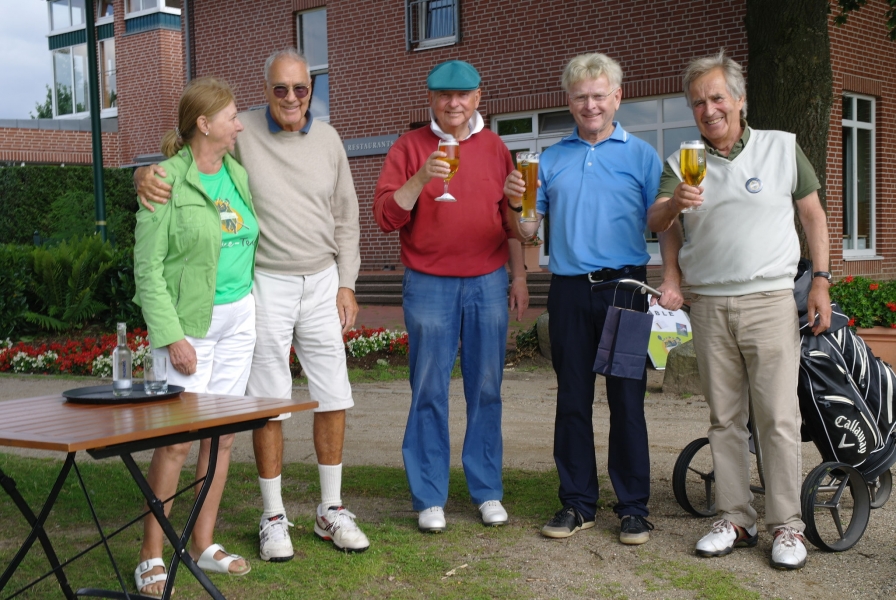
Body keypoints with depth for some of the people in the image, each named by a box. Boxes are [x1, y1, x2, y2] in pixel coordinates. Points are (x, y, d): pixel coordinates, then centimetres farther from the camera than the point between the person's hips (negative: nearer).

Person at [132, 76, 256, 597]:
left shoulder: (239, 175, 9)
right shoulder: (167, 181, -10)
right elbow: (148, 267, -11)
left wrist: (264, 314, 11)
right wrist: (172, 336, -16)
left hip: (240, 318, 6)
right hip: (191, 321, -6)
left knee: (224, 434, 8)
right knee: (178, 439, -7)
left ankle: (204, 543, 20)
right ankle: (152, 557, 6)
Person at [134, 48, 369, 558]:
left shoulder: (327, 138, 6)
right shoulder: (241, 132, -5)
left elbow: (346, 216, 11)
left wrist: (346, 282, 7)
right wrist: (148, 174, -26)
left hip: (322, 282, 4)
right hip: (266, 284, -3)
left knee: (333, 396, 7)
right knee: (269, 402, 2)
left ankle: (332, 510, 21)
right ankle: (273, 517, 16)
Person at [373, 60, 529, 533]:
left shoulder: (494, 148, 11)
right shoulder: (409, 148, 4)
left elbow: (511, 218, 16)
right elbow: (386, 215, -4)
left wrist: (519, 275, 12)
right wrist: (421, 179, -17)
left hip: (488, 284, 2)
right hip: (429, 286, -2)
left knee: (485, 390, 5)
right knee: (429, 393, 0)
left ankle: (487, 492, 16)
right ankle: (429, 498, 10)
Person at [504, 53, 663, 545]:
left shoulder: (640, 155, 7)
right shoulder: (550, 159, 15)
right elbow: (528, 231, 12)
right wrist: (514, 204, -8)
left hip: (624, 288, -2)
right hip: (569, 292, 3)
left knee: (627, 401, 0)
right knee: (572, 401, 7)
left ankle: (633, 507, 10)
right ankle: (577, 503, 17)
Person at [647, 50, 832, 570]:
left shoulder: (782, 148, 5)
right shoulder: (683, 163, 9)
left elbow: (813, 214, 8)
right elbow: (656, 221, -1)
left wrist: (821, 281, 1)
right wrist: (672, 239, -25)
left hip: (769, 301, -2)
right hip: (708, 306, 3)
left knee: (779, 418, -4)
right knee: (725, 419, 7)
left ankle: (787, 526, 5)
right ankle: (736, 520, 15)